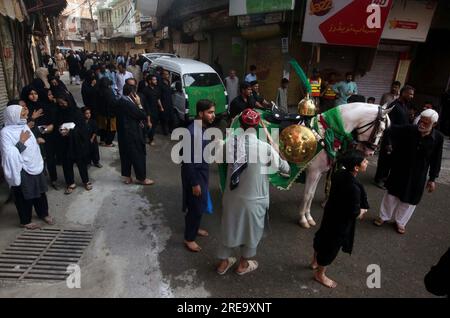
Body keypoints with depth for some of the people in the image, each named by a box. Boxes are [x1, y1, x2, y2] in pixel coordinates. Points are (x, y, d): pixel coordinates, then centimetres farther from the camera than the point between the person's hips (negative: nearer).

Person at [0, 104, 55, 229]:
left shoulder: (24, 126, 4)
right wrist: (21, 142, -21)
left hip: (35, 166, 7)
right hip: (21, 171, -7)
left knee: (40, 192, 19)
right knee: (24, 196, 9)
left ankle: (43, 213, 38)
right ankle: (25, 221, 27)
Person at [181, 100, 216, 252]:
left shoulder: (204, 127, 1)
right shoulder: (193, 132, -28)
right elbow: (188, 161, -25)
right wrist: (194, 183, -20)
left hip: (203, 170, 9)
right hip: (194, 173, -9)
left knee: (200, 204, 23)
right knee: (195, 207, 4)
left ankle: (194, 228, 45)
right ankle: (189, 238, 24)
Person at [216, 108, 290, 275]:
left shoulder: (230, 143, -13)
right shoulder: (265, 147, -19)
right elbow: (284, 167, -4)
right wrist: (288, 168, 20)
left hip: (232, 196, 3)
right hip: (254, 199, -2)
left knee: (229, 227, 23)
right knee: (251, 231, 21)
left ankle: (223, 263, 41)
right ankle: (243, 265, 41)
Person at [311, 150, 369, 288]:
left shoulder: (339, 174, -11)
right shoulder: (354, 187, -35)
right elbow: (355, 214, -25)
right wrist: (362, 211, -4)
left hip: (330, 212, 8)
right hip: (340, 221, -8)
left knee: (323, 237, 27)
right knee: (331, 247, 13)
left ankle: (315, 262, 53)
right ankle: (320, 274, 37)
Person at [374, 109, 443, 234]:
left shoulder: (438, 138, -13)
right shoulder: (409, 129, -16)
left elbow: (436, 160, -5)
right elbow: (391, 131, -7)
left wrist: (432, 178, -1)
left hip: (418, 176, 0)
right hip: (399, 170, 0)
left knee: (410, 200, 15)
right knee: (391, 194, 15)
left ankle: (401, 221, 38)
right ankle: (384, 216, 37)